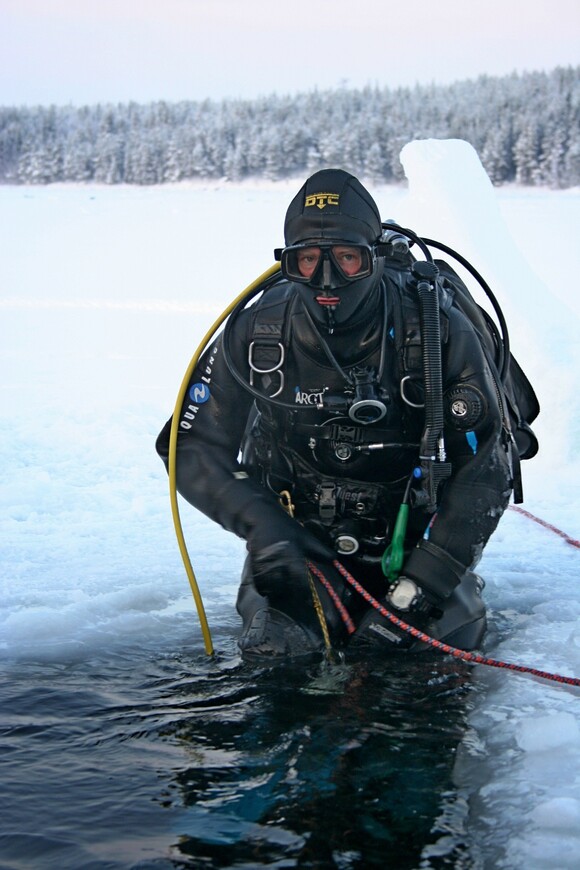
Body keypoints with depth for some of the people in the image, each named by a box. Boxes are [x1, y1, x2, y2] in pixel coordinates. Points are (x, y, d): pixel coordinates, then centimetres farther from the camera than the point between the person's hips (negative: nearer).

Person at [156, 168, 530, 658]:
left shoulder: (441, 333, -18)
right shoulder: (255, 336, -14)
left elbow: (486, 467, -14)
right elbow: (192, 447, -7)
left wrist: (425, 580, -21)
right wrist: (263, 527, -23)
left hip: (411, 538, 0)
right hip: (297, 539, 1)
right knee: (274, 652, -17)